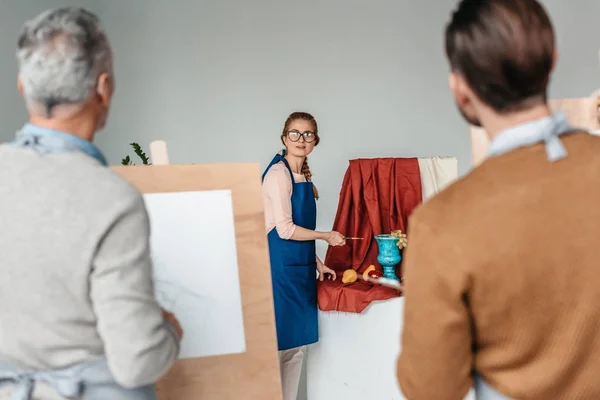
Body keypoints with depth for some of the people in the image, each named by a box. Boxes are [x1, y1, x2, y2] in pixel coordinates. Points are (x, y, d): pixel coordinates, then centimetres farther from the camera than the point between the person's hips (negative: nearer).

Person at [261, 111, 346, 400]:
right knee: (276, 346, -1)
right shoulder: (278, 173, -13)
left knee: (296, 346, 14)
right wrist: (326, 236, -6)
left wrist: (316, 263, 15)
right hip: (281, 268, -9)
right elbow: (285, 229, -17)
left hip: (300, 268, 9)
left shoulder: (303, 175, 13)